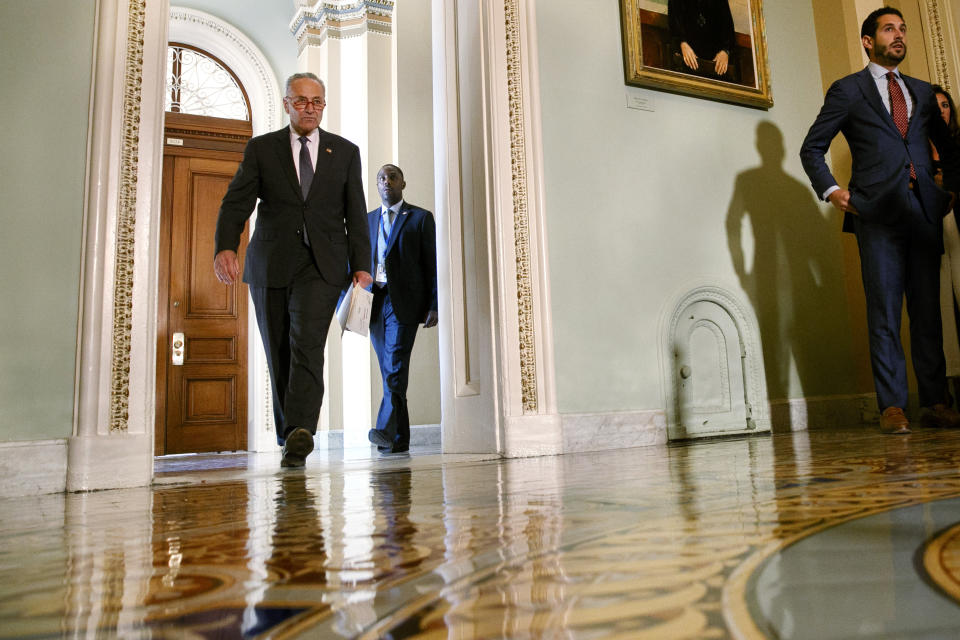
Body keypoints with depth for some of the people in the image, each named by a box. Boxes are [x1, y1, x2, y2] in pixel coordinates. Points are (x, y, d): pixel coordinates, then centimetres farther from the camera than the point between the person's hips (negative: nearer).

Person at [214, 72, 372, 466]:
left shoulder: (345, 152, 12)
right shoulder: (261, 149, 10)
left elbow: (356, 214, 9)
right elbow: (236, 202, 0)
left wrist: (361, 266, -2)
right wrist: (225, 247, -19)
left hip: (322, 266, -1)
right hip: (270, 266, 2)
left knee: (307, 344, -19)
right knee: (279, 354, 6)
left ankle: (299, 434, -26)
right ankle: (288, 436, 18)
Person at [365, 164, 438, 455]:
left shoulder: (421, 218, 6)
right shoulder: (367, 220, 19)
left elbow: (433, 264, 1)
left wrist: (434, 306, -8)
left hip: (404, 301, -4)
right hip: (375, 301, 5)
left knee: (396, 365, -18)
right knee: (388, 370, 5)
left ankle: (386, 429, -24)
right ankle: (399, 439, 10)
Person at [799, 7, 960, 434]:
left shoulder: (921, 91, 23)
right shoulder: (847, 90, 10)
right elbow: (812, 148, 7)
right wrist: (830, 190, -6)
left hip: (925, 209, 4)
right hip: (877, 211, -4)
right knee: (884, 311, -6)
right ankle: (892, 407, -3)